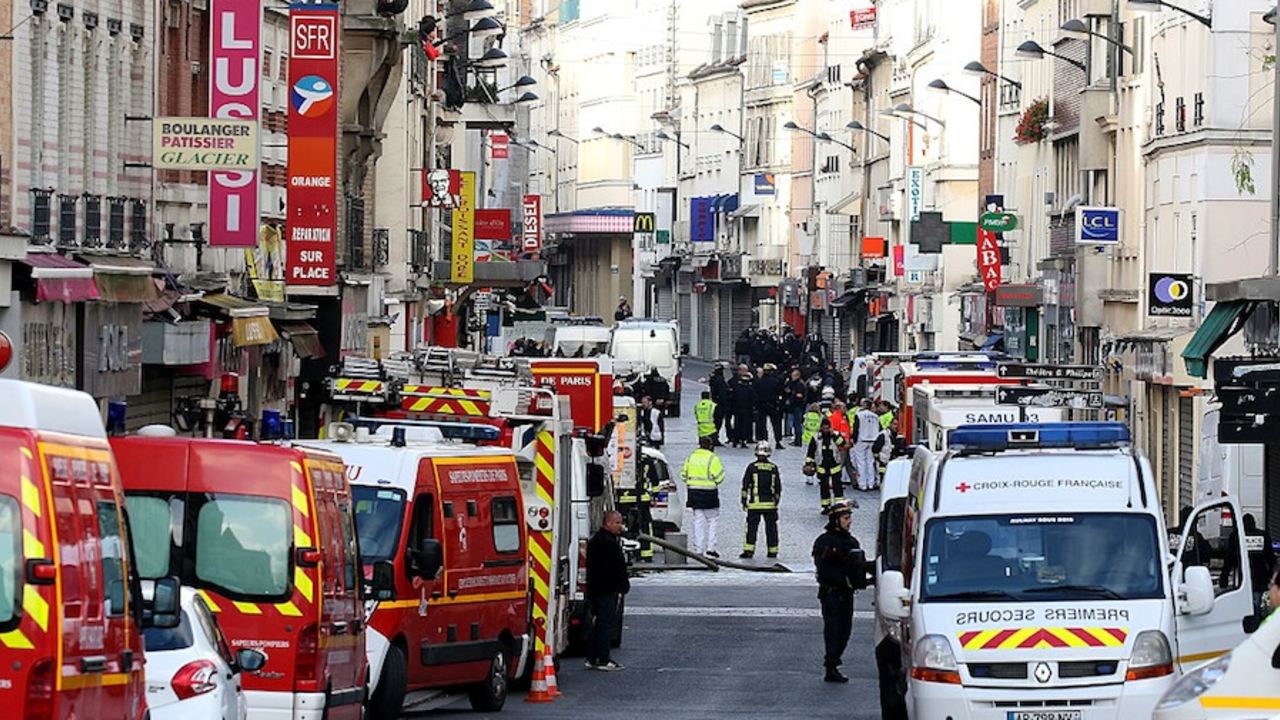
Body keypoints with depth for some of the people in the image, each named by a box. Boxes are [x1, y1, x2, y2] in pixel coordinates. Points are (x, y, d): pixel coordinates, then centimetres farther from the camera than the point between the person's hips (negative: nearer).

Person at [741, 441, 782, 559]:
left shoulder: (752, 467, -5)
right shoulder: (773, 468, 2)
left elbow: (745, 485, -3)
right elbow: (778, 487, 8)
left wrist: (744, 501, 4)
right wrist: (776, 500, 19)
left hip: (755, 505, -2)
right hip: (770, 504, 2)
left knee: (752, 527, 1)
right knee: (771, 527, 10)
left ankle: (749, 550, -5)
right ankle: (773, 551, 13)